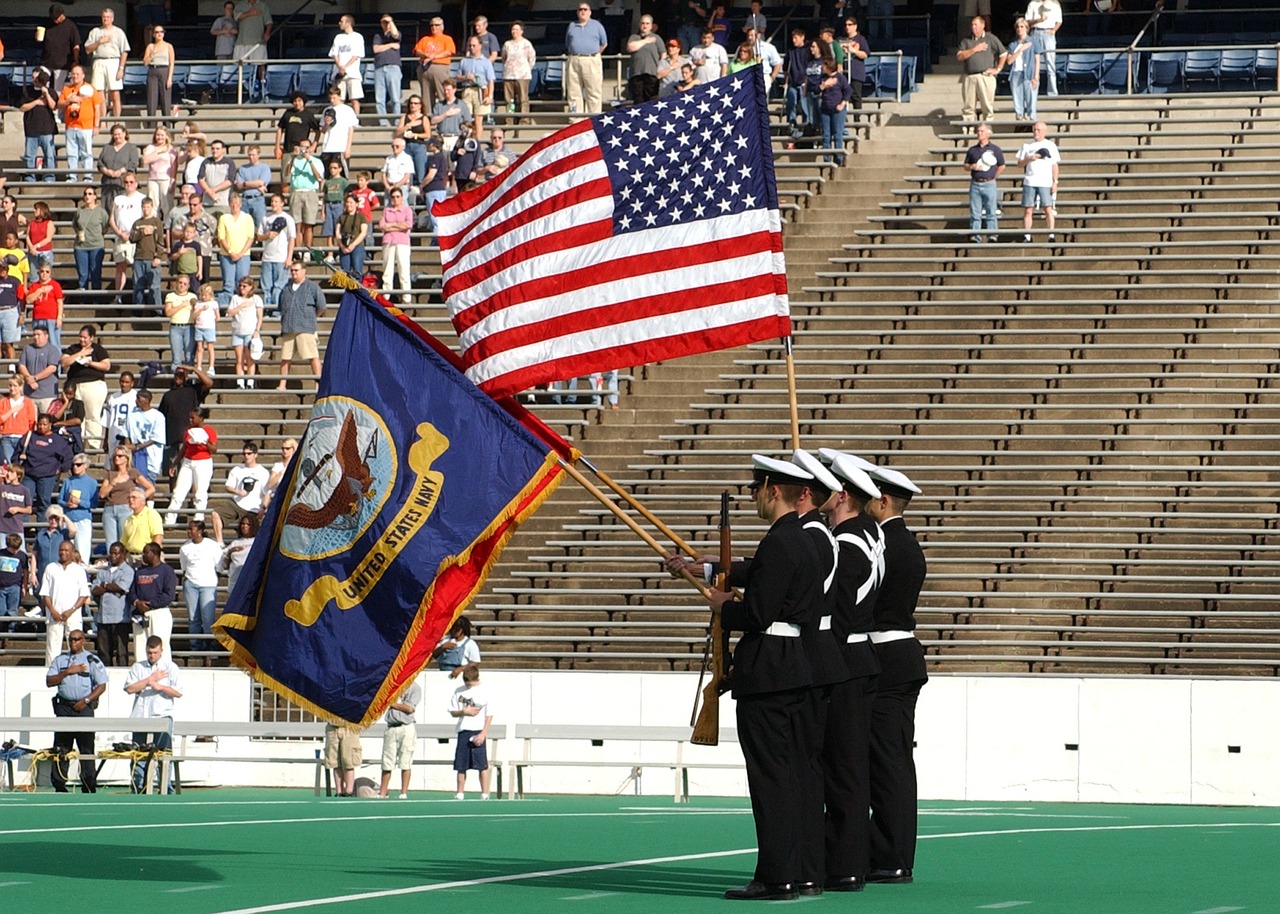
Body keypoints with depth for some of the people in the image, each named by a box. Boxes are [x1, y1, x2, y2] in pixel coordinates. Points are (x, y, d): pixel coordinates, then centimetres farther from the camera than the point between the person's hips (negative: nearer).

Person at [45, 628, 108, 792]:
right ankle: (59, 785, 6)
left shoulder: (92, 660, 2)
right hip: (63, 706, 3)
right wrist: (67, 672, -8)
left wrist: (86, 700, -12)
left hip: (83, 707, -3)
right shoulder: (60, 659, 12)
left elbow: (102, 685, -1)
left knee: (86, 748, -2)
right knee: (60, 749, 2)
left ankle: (89, 787, 0)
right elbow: (49, 682, 5)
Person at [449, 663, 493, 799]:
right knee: (461, 766, 5)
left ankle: (485, 794, -2)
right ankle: (460, 794, 11)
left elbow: (489, 715, -3)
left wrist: (483, 733, -11)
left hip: (478, 732, -4)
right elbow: (452, 712, 11)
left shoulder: (484, 692, -1)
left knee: (482, 765, -6)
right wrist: (463, 712, -11)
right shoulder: (459, 691, 9)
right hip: (463, 731, 4)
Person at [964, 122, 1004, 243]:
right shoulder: (972, 150, 11)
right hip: (975, 184, 3)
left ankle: (992, 235, 1)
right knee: (975, 212, 1)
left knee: (991, 212, -1)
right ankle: (975, 236, 2)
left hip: (989, 184, -3)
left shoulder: (995, 149, 4)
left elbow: (1001, 166, 11)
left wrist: (993, 177, 3)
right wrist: (972, 167, -6)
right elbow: (965, 166, 14)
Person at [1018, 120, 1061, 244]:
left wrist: (1055, 182, -1)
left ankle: (1051, 235, -9)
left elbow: (1054, 166, 8)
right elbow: (1020, 164, 11)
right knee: (1028, 210, -1)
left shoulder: (1051, 145, 8)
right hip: (1029, 182, 2)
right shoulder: (1027, 145, 11)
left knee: (1048, 209, -9)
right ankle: (1026, 237, 1)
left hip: (1046, 183, -2)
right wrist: (1029, 158, -8)